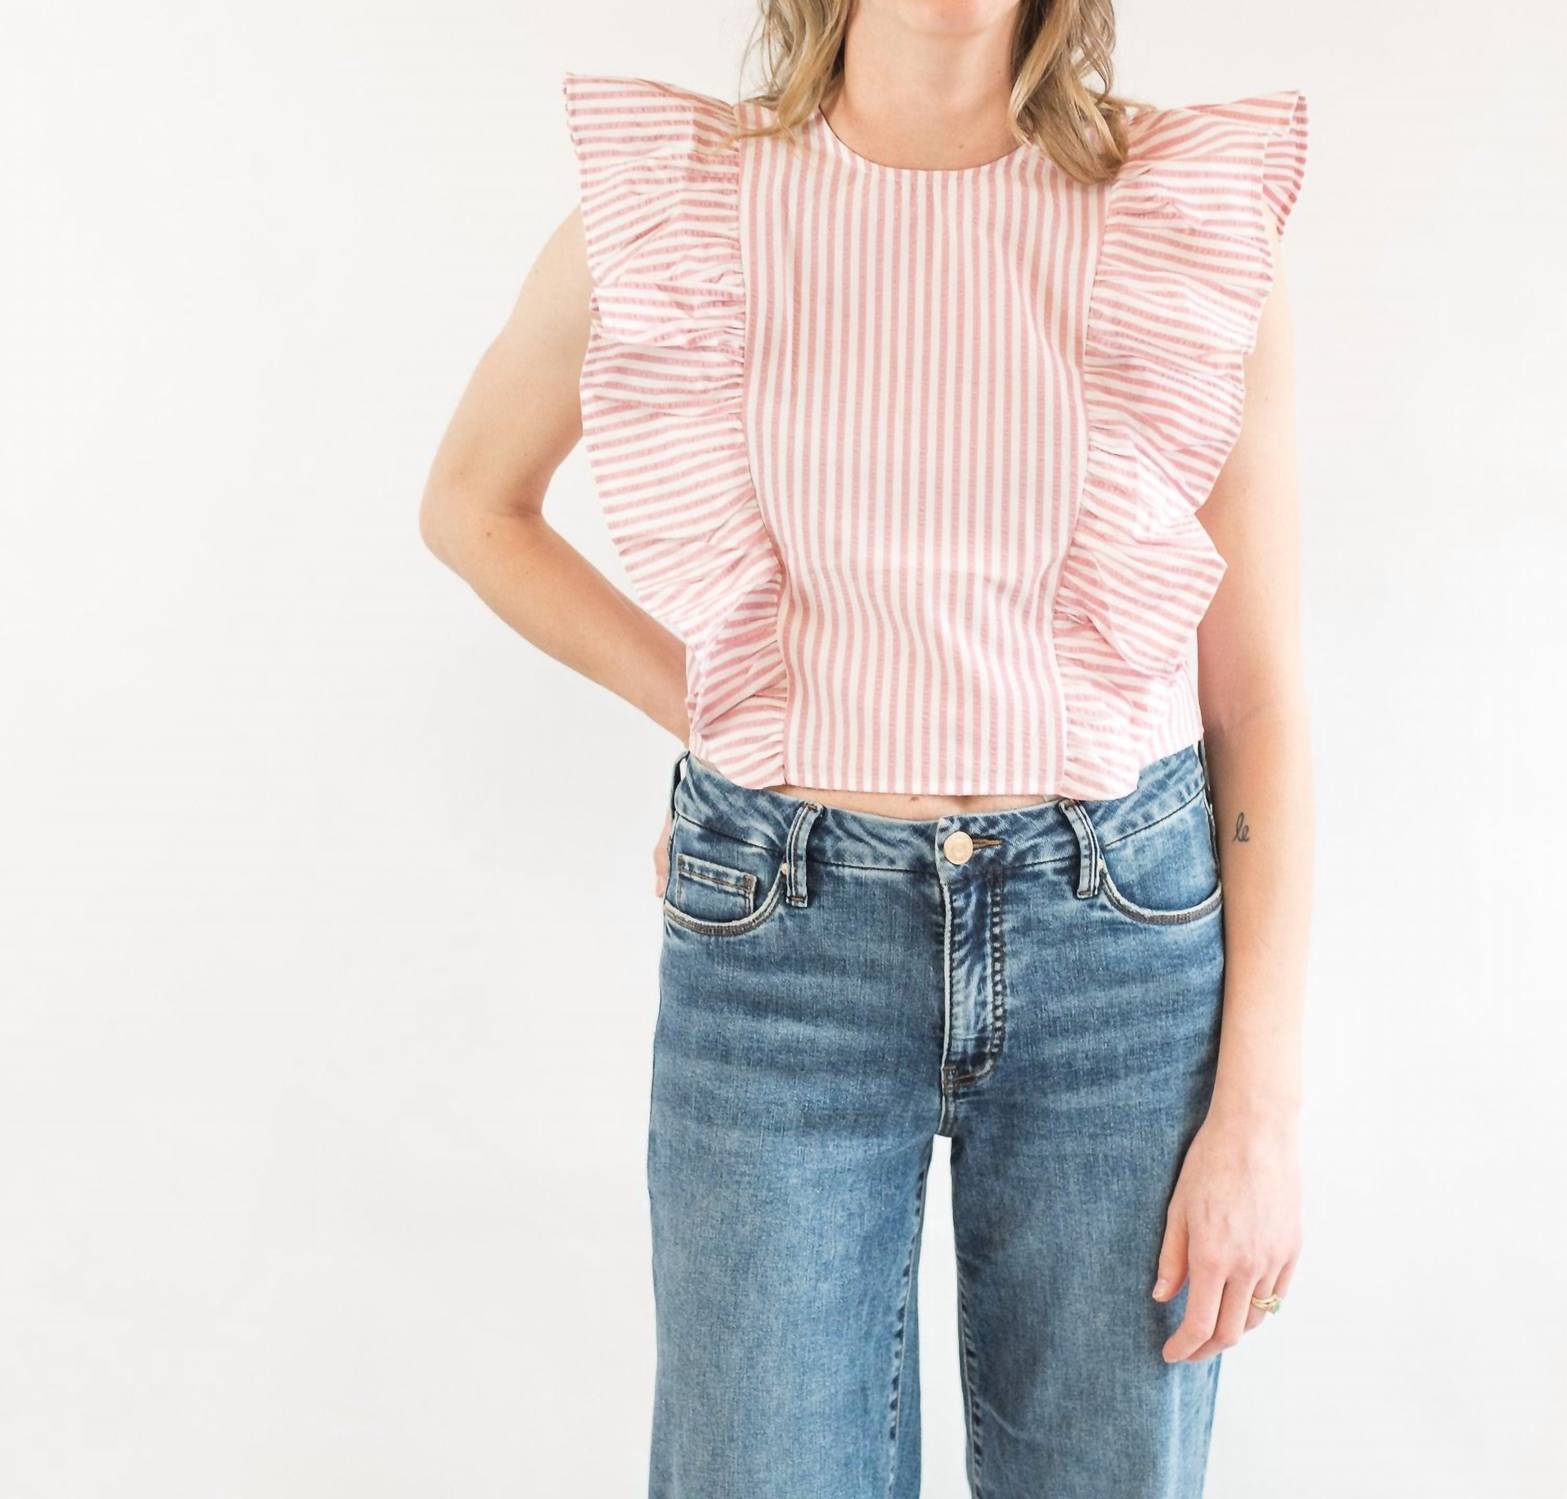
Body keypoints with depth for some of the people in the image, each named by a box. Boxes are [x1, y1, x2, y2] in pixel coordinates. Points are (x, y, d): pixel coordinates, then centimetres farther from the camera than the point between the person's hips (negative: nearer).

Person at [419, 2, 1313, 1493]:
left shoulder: (1197, 234, -4)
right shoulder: (663, 215, -4)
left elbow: (1260, 698, -1)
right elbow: (470, 503, 14)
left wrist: (1260, 1106, -4)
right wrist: (705, 715, 5)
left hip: (1124, 930, 1)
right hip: (783, 939, 0)